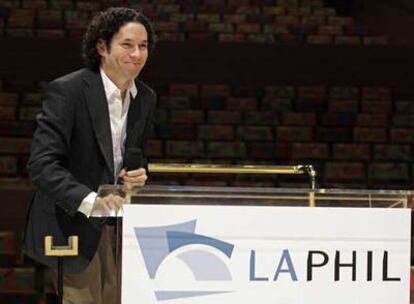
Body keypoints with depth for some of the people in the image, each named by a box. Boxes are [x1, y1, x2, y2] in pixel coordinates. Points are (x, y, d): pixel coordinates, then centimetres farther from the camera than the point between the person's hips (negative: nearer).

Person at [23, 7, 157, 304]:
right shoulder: (66, 91, -15)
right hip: (72, 226, -6)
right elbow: (41, 164, -21)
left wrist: (136, 174, -5)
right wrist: (88, 200, -35)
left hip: (117, 224, 6)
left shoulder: (146, 98, 6)